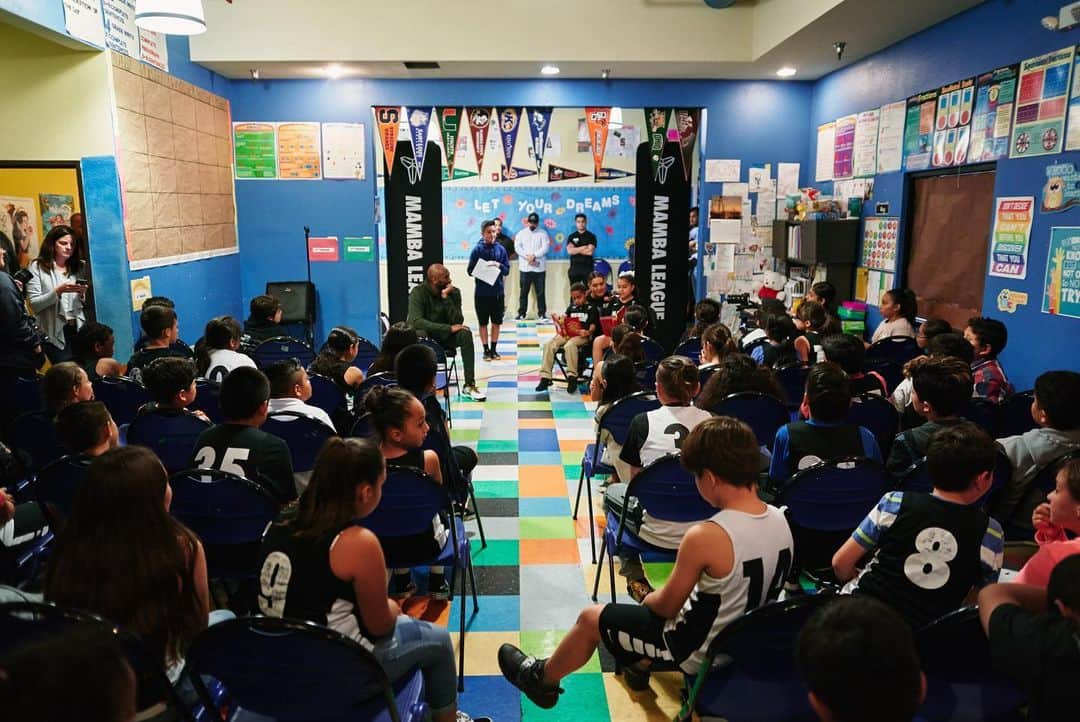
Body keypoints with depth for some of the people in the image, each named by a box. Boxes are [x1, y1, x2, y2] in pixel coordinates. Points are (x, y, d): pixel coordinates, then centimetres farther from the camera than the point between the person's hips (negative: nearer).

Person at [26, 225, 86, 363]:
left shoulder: (77, 267, 14)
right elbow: (34, 304, -6)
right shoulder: (37, 267, 2)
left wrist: (83, 294, -5)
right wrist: (57, 291, -20)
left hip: (78, 329, 3)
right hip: (55, 333, -3)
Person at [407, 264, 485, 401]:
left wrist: (446, 298, -24)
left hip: (444, 336, 3)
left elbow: (458, 322, -14)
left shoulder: (454, 292, -5)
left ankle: (469, 385, -25)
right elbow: (416, 321, -29)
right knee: (419, 335, -37)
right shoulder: (418, 293, -15)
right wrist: (448, 328, -34)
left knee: (465, 332, -25)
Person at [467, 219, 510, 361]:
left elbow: (507, 270, 3)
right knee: (483, 323, 6)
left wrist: (498, 265, -16)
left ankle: (494, 349, 22)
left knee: (497, 322, 9)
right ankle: (486, 350, 17)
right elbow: (470, 271, -4)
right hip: (482, 293, -2)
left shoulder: (501, 249, 2)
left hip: (498, 292, 2)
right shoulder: (477, 250, -5)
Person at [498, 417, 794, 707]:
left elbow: (666, 607, -17)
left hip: (701, 653, -7)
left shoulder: (706, 536, -32)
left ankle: (542, 680, 36)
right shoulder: (780, 519, -9)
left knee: (590, 618, 11)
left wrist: (648, 599, 5)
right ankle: (639, 665, 51)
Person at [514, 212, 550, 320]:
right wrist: (527, 257, -15)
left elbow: (545, 247, -5)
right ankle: (521, 314, 9)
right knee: (524, 292, 3)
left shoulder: (543, 233, 7)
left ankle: (542, 314, 7)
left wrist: (534, 255, -17)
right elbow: (517, 247, -2)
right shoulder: (521, 233, 10)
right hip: (525, 267, 1)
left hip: (539, 268, -1)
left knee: (540, 292, 2)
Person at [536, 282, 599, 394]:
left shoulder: (591, 308, 5)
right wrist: (558, 320, -7)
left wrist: (588, 332, -26)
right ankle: (545, 377, -18)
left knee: (569, 345, -39)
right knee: (548, 345, -18)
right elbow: (564, 319, 16)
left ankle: (572, 377, -31)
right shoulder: (571, 307, 23)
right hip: (567, 333, 6)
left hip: (583, 336, -6)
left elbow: (593, 325, -5)